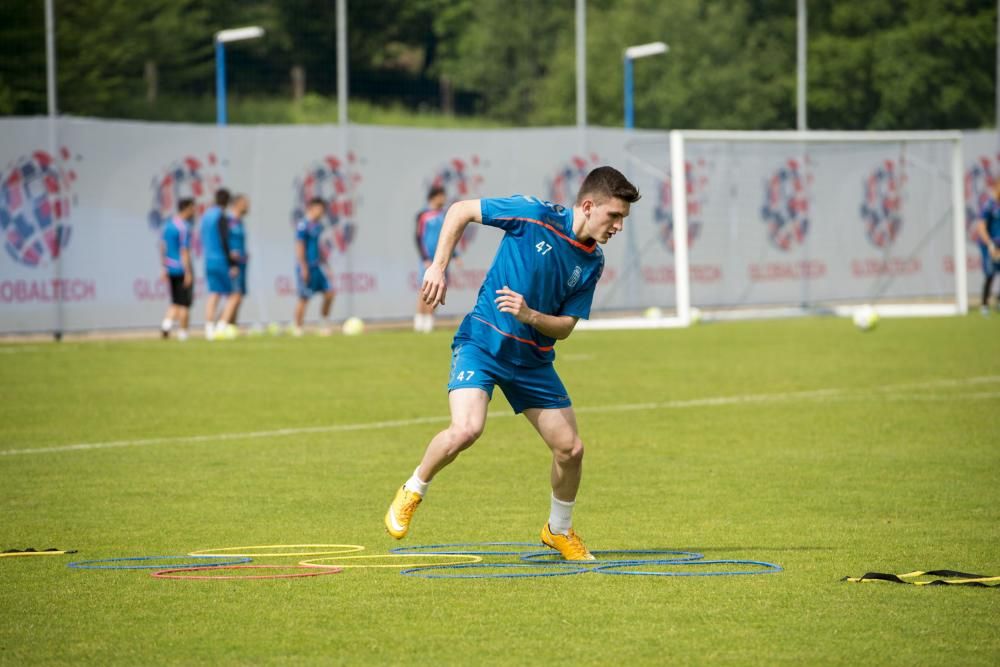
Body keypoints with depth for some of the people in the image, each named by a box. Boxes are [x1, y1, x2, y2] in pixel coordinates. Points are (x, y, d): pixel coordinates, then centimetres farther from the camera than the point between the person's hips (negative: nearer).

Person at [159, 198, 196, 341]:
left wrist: (164, 268, 17)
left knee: (176, 302, 16)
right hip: (182, 269, -7)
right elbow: (184, 251, -19)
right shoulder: (184, 227, -16)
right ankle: (182, 333, 7)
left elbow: (162, 247, 11)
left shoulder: (168, 224, 8)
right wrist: (188, 273, -18)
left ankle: (167, 324, -4)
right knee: (185, 303, 3)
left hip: (170, 269, 7)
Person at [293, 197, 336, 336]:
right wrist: (303, 268, -18)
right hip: (306, 267, -8)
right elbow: (299, 248, -16)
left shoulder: (318, 225, 12)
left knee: (329, 293, 2)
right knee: (304, 298, -4)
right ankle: (297, 328, 6)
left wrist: (324, 263, 21)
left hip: (317, 266, 8)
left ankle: (324, 325, 12)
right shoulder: (303, 225, -13)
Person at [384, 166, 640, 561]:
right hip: (483, 341, -5)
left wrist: (530, 315, -20)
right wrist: (438, 267, -13)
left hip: (533, 359, 5)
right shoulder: (534, 215, -15)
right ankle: (412, 493, 0)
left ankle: (559, 530, 28)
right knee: (466, 429, -27)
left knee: (570, 448, 2)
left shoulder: (592, 263, 0)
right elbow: (460, 211, -6)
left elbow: (564, 327, 1)